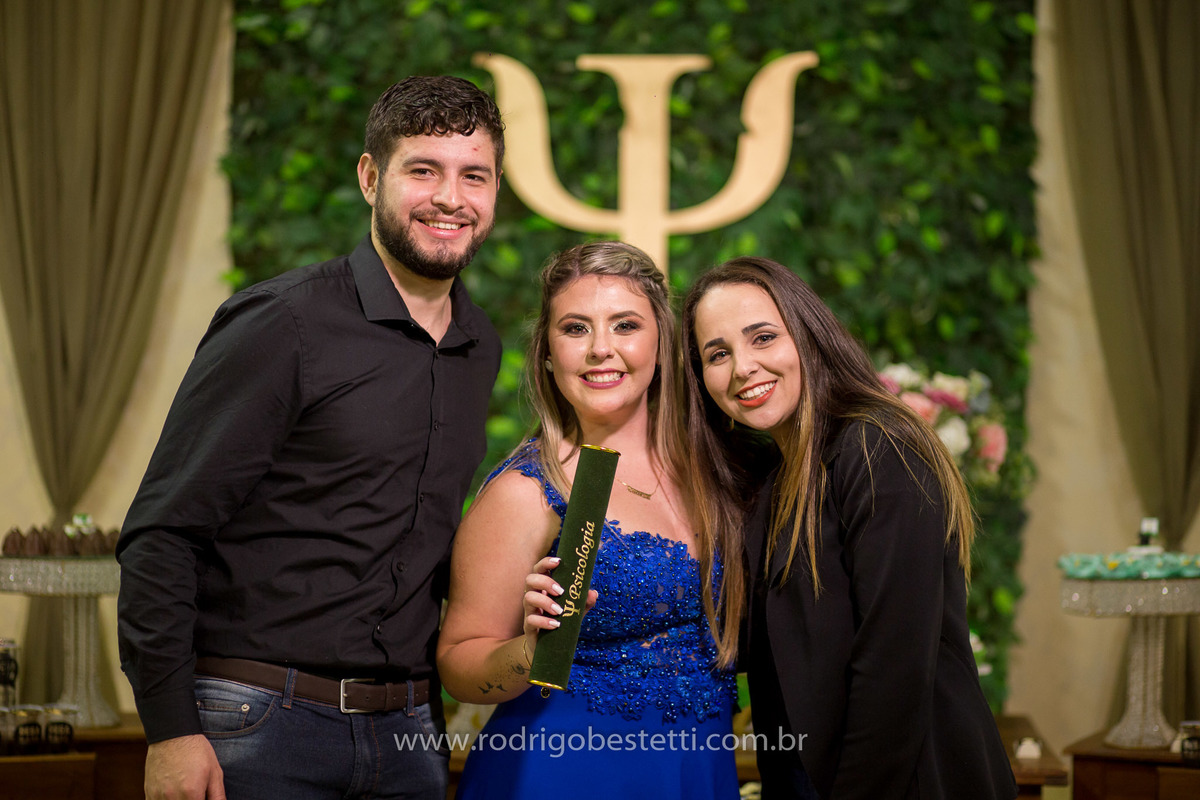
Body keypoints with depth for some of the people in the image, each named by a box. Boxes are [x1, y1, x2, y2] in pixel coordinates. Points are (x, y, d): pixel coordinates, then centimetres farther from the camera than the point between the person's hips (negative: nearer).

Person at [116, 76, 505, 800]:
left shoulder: (481, 349, 10)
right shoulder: (282, 325, -10)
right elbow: (161, 535, -11)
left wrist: (439, 708, 11)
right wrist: (170, 730, -16)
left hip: (407, 736, 6)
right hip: (261, 727, -5)